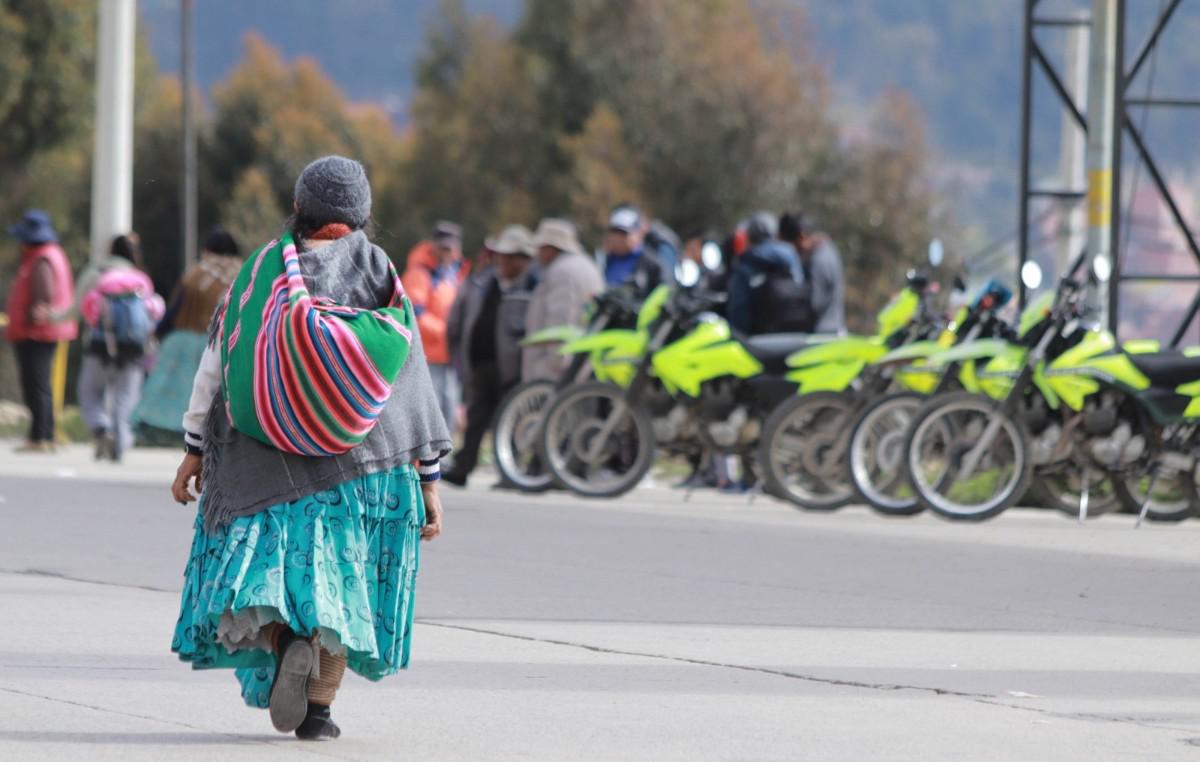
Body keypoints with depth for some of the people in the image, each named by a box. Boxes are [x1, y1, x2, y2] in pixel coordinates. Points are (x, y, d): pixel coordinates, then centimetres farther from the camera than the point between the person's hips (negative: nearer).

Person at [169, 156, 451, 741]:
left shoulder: (265, 269, 1)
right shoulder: (382, 278, 1)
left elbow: (217, 361, 1)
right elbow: (415, 381, 0)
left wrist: (195, 450, 8)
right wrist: (428, 477, 4)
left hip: (268, 454, 0)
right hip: (357, 457, 0)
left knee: (266, 559, 7)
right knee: (338, 573, 10)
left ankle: (286, 640, -23)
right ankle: (318, 709, 1)